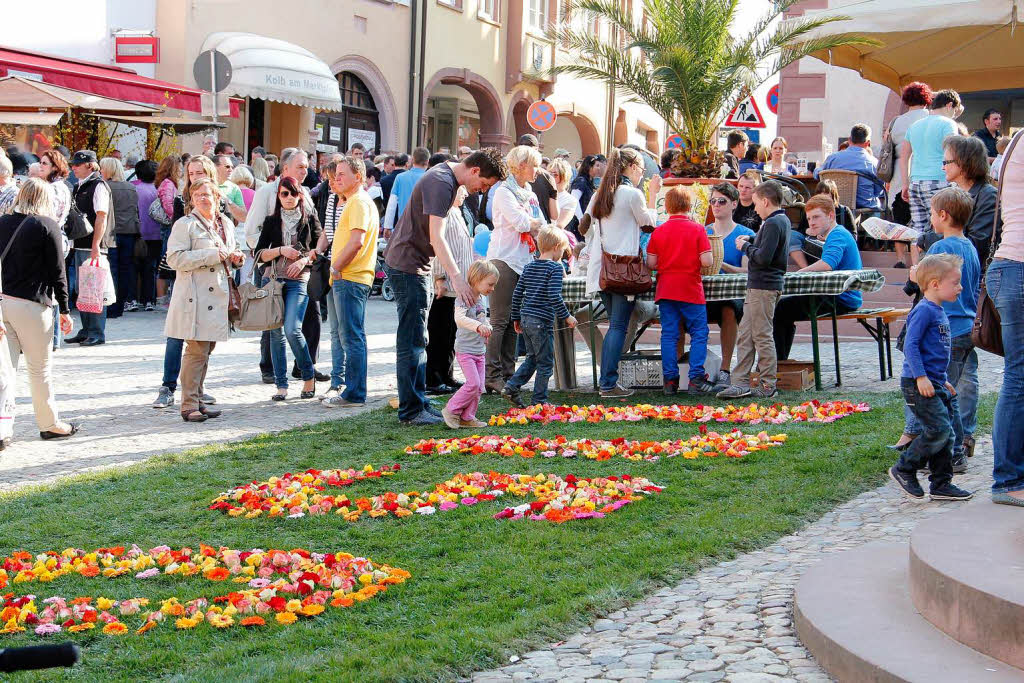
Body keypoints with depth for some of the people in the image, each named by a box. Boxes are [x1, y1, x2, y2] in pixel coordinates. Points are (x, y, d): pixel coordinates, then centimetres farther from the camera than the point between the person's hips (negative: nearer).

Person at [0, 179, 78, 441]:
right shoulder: (47, 226, -6)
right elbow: (57, 272, -6)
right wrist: (64, 310, 2)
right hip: (30, 304, -4)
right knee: (40, 368, 9)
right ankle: (49, 424, 22)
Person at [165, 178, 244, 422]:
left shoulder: (226, 224, 16)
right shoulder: (185, 224, -5)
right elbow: (175, 259, -16)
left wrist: (235, 258, 7)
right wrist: (212, 255, -18)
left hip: (217, 296, 7)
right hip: (195, 297, -7)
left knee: (206, 350, 11)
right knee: (196, 350, -11)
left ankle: (197, 400, 19)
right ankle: (189, 405, -6)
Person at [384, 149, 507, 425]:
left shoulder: (447, 174, 11)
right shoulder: (441, 182, -20)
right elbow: (436, 236, -29)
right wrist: (456, 277, -35)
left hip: (415, 264, 11)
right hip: (406, 265, -11)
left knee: (417, 340, 14)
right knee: (412, 340, -8)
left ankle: (418, 403, 21)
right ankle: (411, 410, -5)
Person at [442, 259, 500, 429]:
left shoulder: (481, 299, 11)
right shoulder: (464, 299, -17)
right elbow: (459, 318, -35)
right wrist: (478, 326, -48)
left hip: (479, 351, 8)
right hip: (465, 350, -8)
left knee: (479, 387, 6)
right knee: (473, 383, -15)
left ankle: (467, 417, 14)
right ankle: (451, 410, 0)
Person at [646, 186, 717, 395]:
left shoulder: (658, 231, 1)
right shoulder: (697, 229, -6)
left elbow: (651, 264, 1)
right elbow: (706, 261, -12)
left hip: (665, 290, 3)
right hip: (691, 291, -3)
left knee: (669, 335, 6)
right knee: (698, 333, 5)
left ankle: (670, 380, 5)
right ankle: (696, 379, 1)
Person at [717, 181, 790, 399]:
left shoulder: (773, 223, -16)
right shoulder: (783, 220, 15)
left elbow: (763, 258, -23)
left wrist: (746, 247, -8)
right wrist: (751, 241, 11)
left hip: (763, 287, -10)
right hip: (758, 286, 10)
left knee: (762, 336, -3)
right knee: (745, 335, 10)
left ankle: (767, 386, 3)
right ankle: (741, 382, 10)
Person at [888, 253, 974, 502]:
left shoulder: (939, 312, 17)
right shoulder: (924, 311, -13)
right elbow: (910, 345, -20)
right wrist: (921, 377, -26)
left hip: (934, 385, 10)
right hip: (918, 385, -10)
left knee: (946, 434, 10)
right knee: (939, 430, -13)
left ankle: (941, 484, 17)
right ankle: (904, 469, 1)